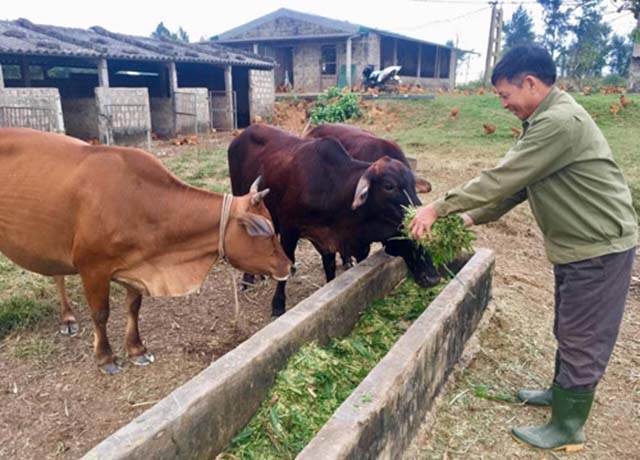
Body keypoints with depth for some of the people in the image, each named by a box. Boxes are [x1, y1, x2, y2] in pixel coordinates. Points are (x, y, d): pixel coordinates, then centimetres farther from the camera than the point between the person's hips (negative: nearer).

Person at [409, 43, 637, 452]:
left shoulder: (561, 122, -25)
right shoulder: (545, 120, 8)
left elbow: (501, 179, -26)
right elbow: (516, 183, 11)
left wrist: (438, 209, -20)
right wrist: (472, 218, 6)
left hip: (599, 246, -10)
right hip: (577, 243, 10)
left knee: (583, 339, 3)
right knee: (569, 329, 23)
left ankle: (568, 428, 18)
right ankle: (563, 392, 42)